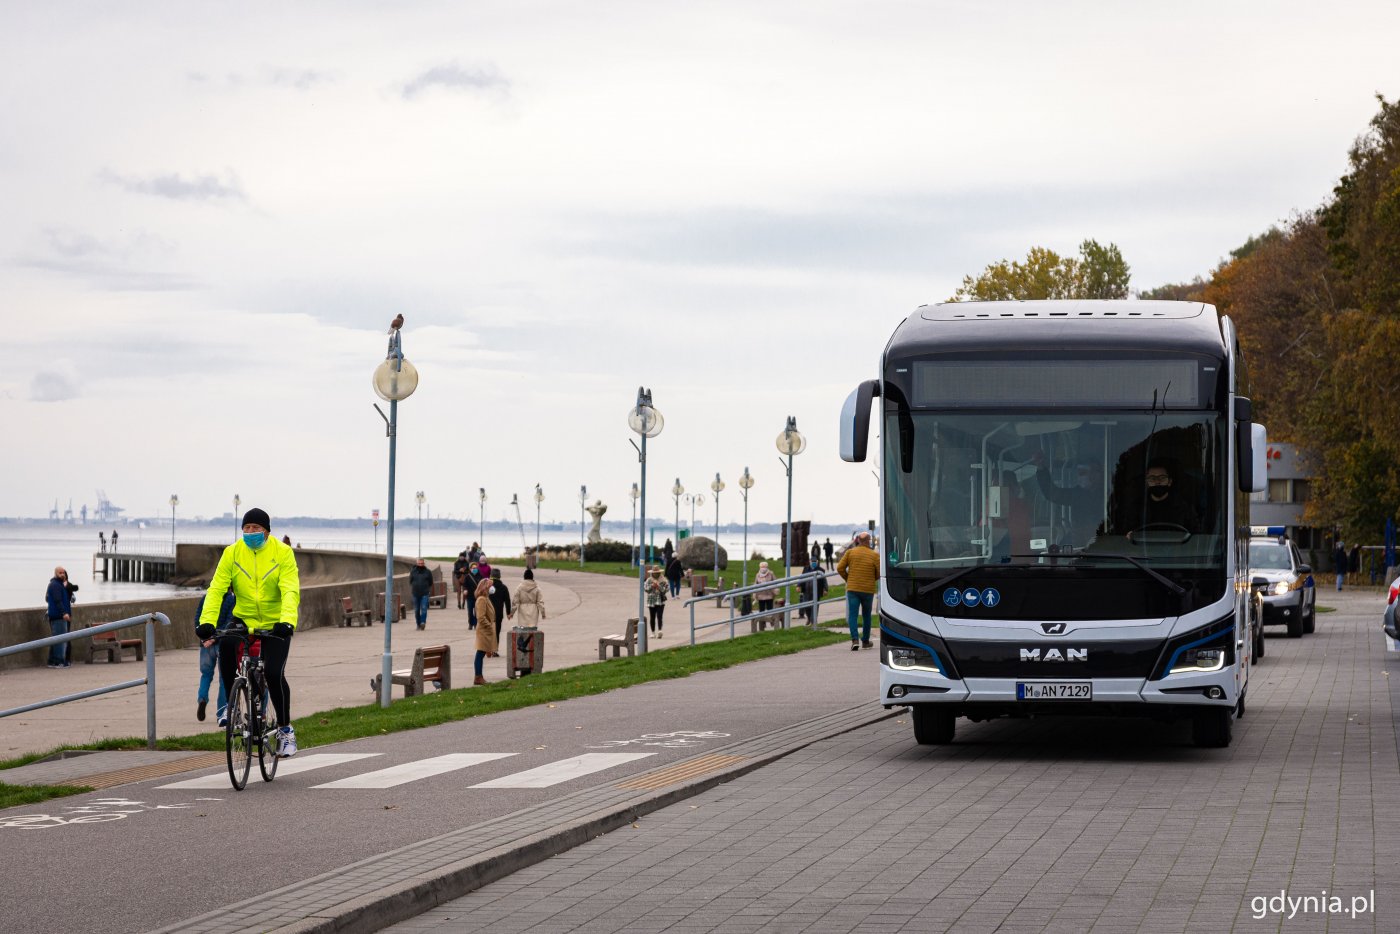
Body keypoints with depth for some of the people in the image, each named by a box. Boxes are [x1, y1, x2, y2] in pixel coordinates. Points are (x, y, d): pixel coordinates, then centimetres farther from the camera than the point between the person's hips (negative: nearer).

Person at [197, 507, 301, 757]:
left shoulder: (282, 553, -10)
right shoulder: (232, 553, -4)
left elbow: (290, 591, -20)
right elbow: (216, 588, -11)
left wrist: (287, 621, -37)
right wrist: (207, 621, -26)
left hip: (275, 624, -2)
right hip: (243, 619, 2)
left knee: (274, 674, -17)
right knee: (226, 645, -29)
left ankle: (286, 730, 3)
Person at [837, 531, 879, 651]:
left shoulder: (850, 552, -1)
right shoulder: (874, 555, -4)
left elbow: (840, 568, -3)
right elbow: (879, 573, -5)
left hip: (852, 588, 0)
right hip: (868, 589, 0)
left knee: (852, 615, -2)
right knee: (867, 615, 15)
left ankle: (855, 640, -19)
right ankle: (865, 641, 24)